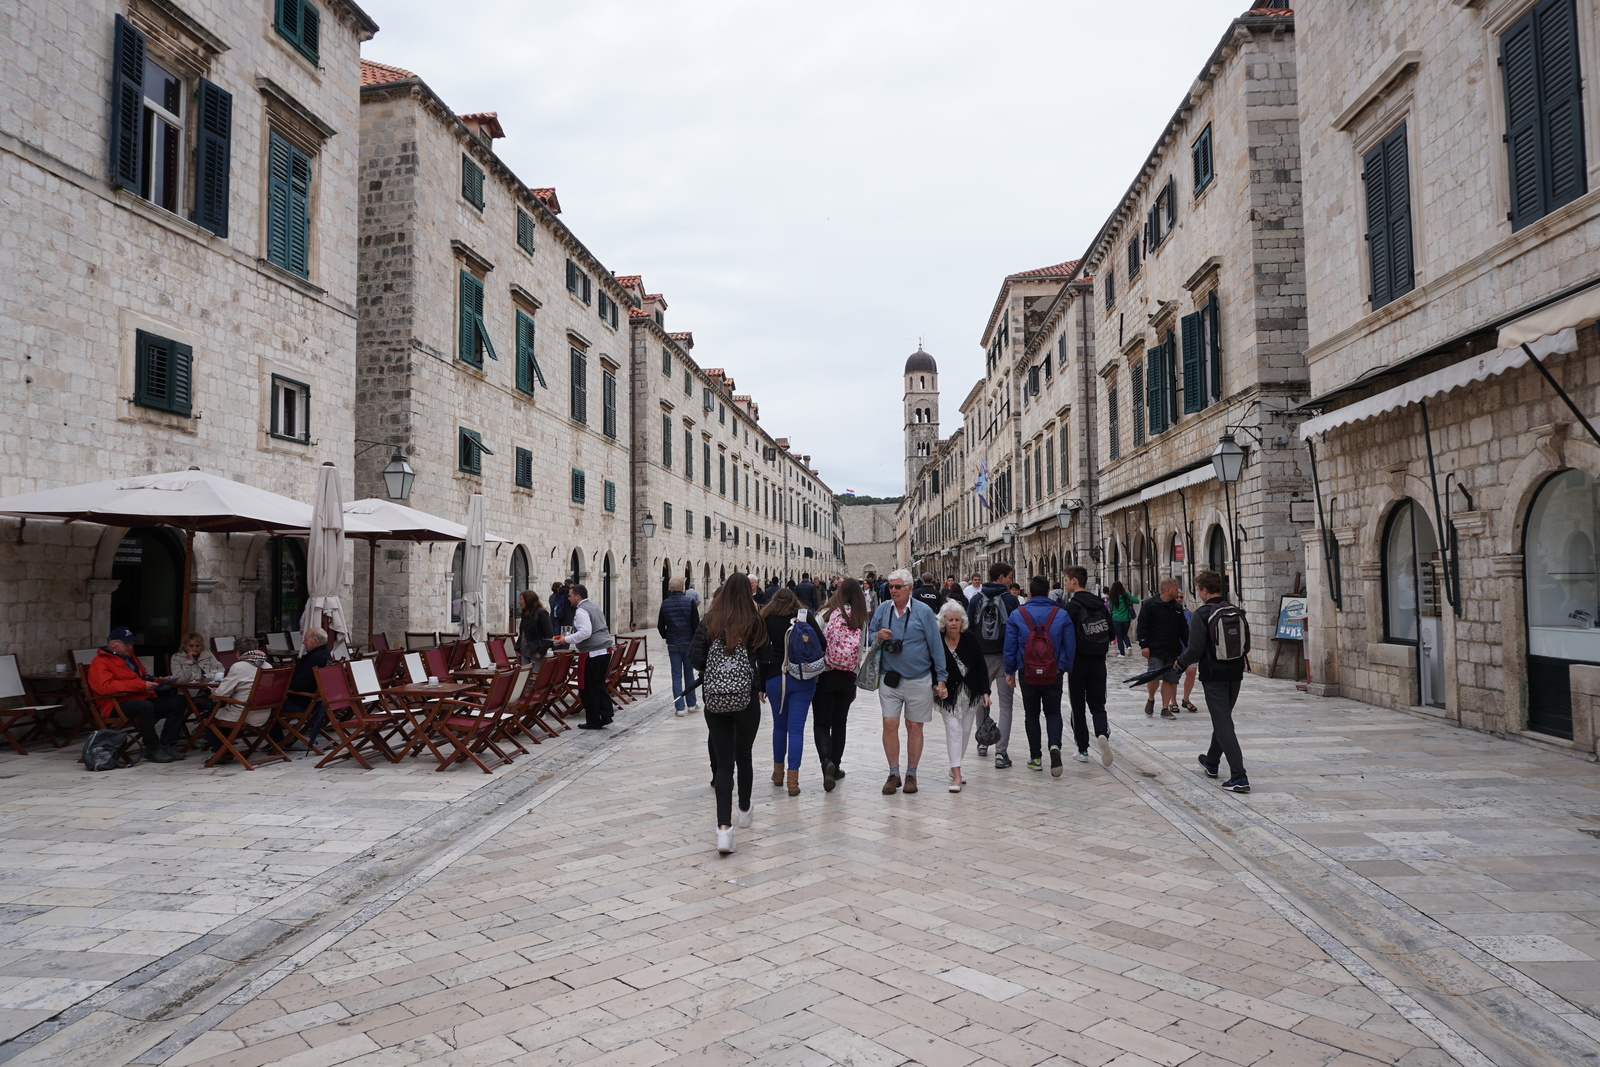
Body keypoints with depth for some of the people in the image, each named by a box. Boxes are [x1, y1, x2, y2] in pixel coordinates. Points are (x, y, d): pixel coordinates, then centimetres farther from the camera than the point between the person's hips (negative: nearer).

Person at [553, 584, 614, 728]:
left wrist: (567, 639, -12)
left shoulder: (581, 611, -11)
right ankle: (605, 715, 11)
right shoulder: (595, 606, 18)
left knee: (589, 688, 1)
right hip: (605, 650, 9)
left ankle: (593, 721, 7)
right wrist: (570, 636, 24)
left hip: (592, 653, -9)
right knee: (600, 684, 15)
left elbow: (585, 632, -22)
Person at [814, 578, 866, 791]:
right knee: (839, 723, 17)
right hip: (847, 678, 3)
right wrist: (855, 683, 12)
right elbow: (860, 653, 4)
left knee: (821, 724, 3)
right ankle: (835, 768, 24)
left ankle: (827, 761, -20)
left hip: (824, 676, -3)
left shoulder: (827, 613, -9)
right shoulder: (861, 619, 0)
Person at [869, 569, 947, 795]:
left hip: (919, 680, -2)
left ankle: (911, 775, 19)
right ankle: (894, 774, 10)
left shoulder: (923, 611, -5)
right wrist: (878, 636, -10)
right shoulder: (882, 610, 4)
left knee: (915, 727, 6)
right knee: (889, 724, -4)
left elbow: (936, 645, -1)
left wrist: (940, 678, -2)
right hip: (890, 678, 2)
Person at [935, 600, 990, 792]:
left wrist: (985, 691, -7)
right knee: (953, 729, -10)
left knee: (965, 731, 10)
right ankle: (956, 775, -10)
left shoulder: (970, 639, -7)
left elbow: (981, 666, -2)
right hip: (949, 694, -3)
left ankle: (955, 768, 26)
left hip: (970, 693, 3)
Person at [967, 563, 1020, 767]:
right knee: (1005, 705, 0)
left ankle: (982, 742, 31)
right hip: (1005, 658, -3)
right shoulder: (1010, 599, -5)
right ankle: (1001, 752, -8)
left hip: (981, 657, 3)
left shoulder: (975, 600, 3)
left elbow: (969, 630, 4)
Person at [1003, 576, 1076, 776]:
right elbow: (1070, 646, 0)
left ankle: (1035, 758, 15)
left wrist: (1010, 671, 7)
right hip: (1054, 674, 0)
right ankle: (1055, 746, -12)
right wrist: (1064, 667, 12)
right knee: (1053, 712, 13)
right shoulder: (1061, 615, -3)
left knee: (1031, 714, 12)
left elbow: (1010, 646, -2)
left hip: (1027, 674, 0)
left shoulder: (1017, 615, -6)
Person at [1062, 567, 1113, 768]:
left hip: (1078, 660, -5)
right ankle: (1102, 733, -16)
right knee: (1097, 704, 11)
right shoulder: (1100, 604, 6)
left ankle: (1082, 749, 10)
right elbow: (1111, 633, 10)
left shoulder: (1072, 607, -14)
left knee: (1078, 706, 7)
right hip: (1098, 661, 5)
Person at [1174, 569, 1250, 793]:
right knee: (1222, 718, 22)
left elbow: (1195, 650, -18)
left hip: (1213, 675, -7)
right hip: (1235, 673, 7)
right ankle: (1211, 762, 39)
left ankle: (1239, 777, -11)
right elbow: (1246, 646, 10)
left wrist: (1181, 662, 1)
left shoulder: (1202, 614, -15)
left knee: (1223, 724, -5)